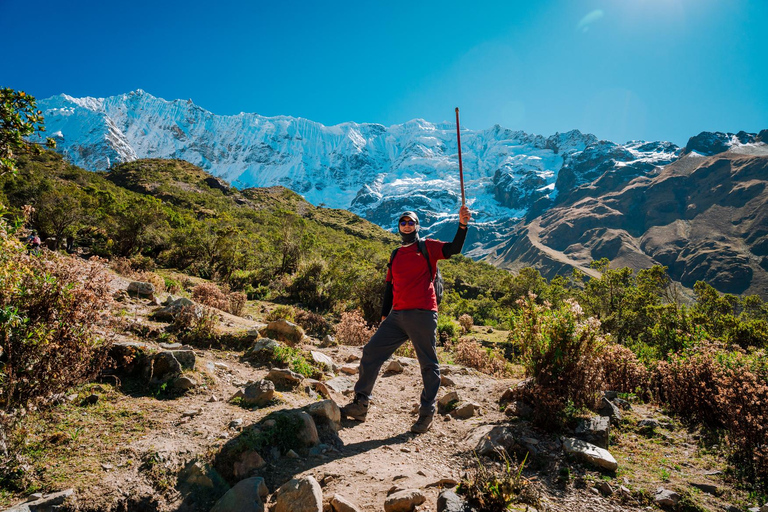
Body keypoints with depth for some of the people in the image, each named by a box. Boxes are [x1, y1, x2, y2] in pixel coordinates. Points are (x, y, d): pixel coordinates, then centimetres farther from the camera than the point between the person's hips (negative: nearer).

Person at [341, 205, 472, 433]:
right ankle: (360, 405, 12)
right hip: (397, 316, 6)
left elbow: (454, 249, -13)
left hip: (422, 315, -6)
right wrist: (385, 315, 17)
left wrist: (462, 225, -28)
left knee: (429, 365, 1)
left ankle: (427, 414, 14)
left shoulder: (428, 247, 3)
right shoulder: (396, 255, 19)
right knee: (371, 352, 3)